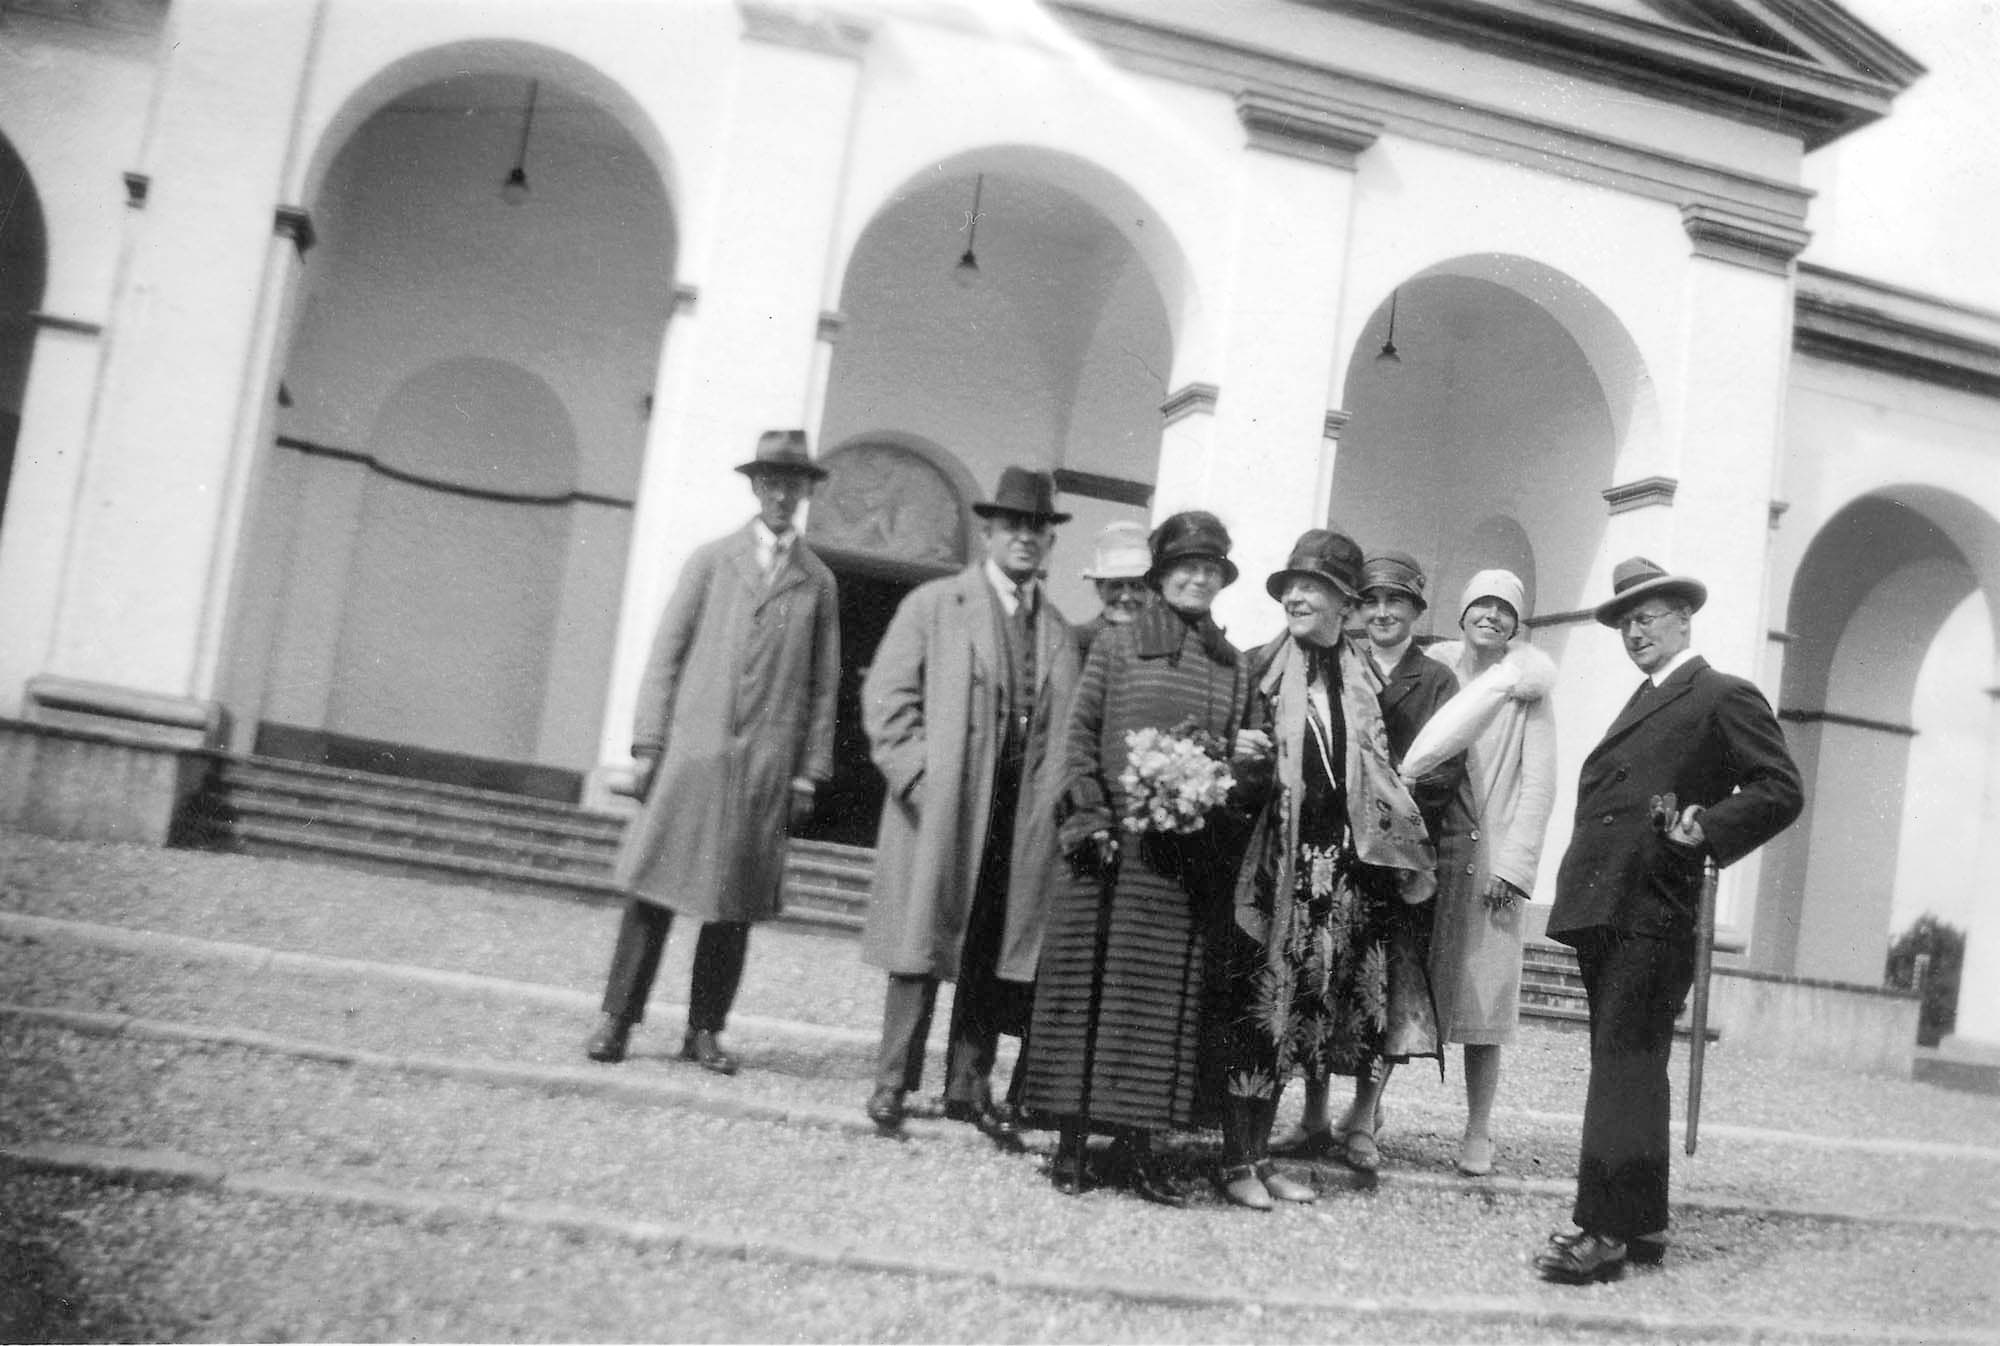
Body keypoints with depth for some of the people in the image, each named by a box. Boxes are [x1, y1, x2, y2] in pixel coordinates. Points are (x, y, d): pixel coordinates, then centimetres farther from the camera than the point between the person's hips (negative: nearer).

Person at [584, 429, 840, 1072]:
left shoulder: (818, 582, 10)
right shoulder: (710, 561, 8)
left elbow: (823, 685, 9)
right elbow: (666, 655, 5)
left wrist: (809, 772, 3)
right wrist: (648, 744, -3)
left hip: (767, 766, 1)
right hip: (692, 753, -1)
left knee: (736, 904, 4)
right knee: (655, 887, -1)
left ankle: (704, 1030, 14)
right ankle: (618, 1019, 8)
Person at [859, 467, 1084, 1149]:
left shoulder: (1060, 631, 15)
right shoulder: (934, 604, 4)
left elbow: (1070, 727, 15)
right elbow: (886, 696, -2)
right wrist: (919, 775, -11)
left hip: (1025, 820, 4)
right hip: (940, 810, -3)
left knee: (998, 957, 7)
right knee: (922, 947, 1)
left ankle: (969, 1086, 18)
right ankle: (893, 1084, 11)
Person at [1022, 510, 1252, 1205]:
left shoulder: (1232, 665, 13)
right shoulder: (1117, 646, 6)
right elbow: (1079, 735, 2)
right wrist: (1088, 818, -9)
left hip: (1189, 854, 3)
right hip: (1113, 844, -2)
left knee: (1169, 991, 3)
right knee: (1089, 983, 0)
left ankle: (1133, 1142, 10)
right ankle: (1072, 1140, 8)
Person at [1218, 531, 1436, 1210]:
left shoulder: (1361, 677, 11)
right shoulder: (1262, 668, 0)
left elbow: (1375, 776, 14)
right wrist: (1248, 769, -20)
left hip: (1338, 862, 4)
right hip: (1272, 855, -4)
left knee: (1296, 1011, 9)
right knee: (1257, 1006, -4)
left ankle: (1261, 1154, 18)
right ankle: (1237, 1161, 5)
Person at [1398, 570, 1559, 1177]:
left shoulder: (1530, 693, 3)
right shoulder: (1433, 670, 7)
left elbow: (1537, 787, 0)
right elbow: (1407, 756, 8)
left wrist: (1513, 867, -7)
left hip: (1489, 859, -1)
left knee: (1482, 1002, -1)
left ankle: (1477, 1133, 7)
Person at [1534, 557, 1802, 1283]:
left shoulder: (1725, 696, -1)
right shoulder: (1643, 703, 24)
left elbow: (1781, 792, -9)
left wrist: (1705, 828, -20)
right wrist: (1582, 886, 13)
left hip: (1650, 914, -8)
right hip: (1603, 909, 9)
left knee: (1625, 1065, -10)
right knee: (1628, 1065, 12)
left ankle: (1604, 1229, -8)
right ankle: (1641, 1223, 19)